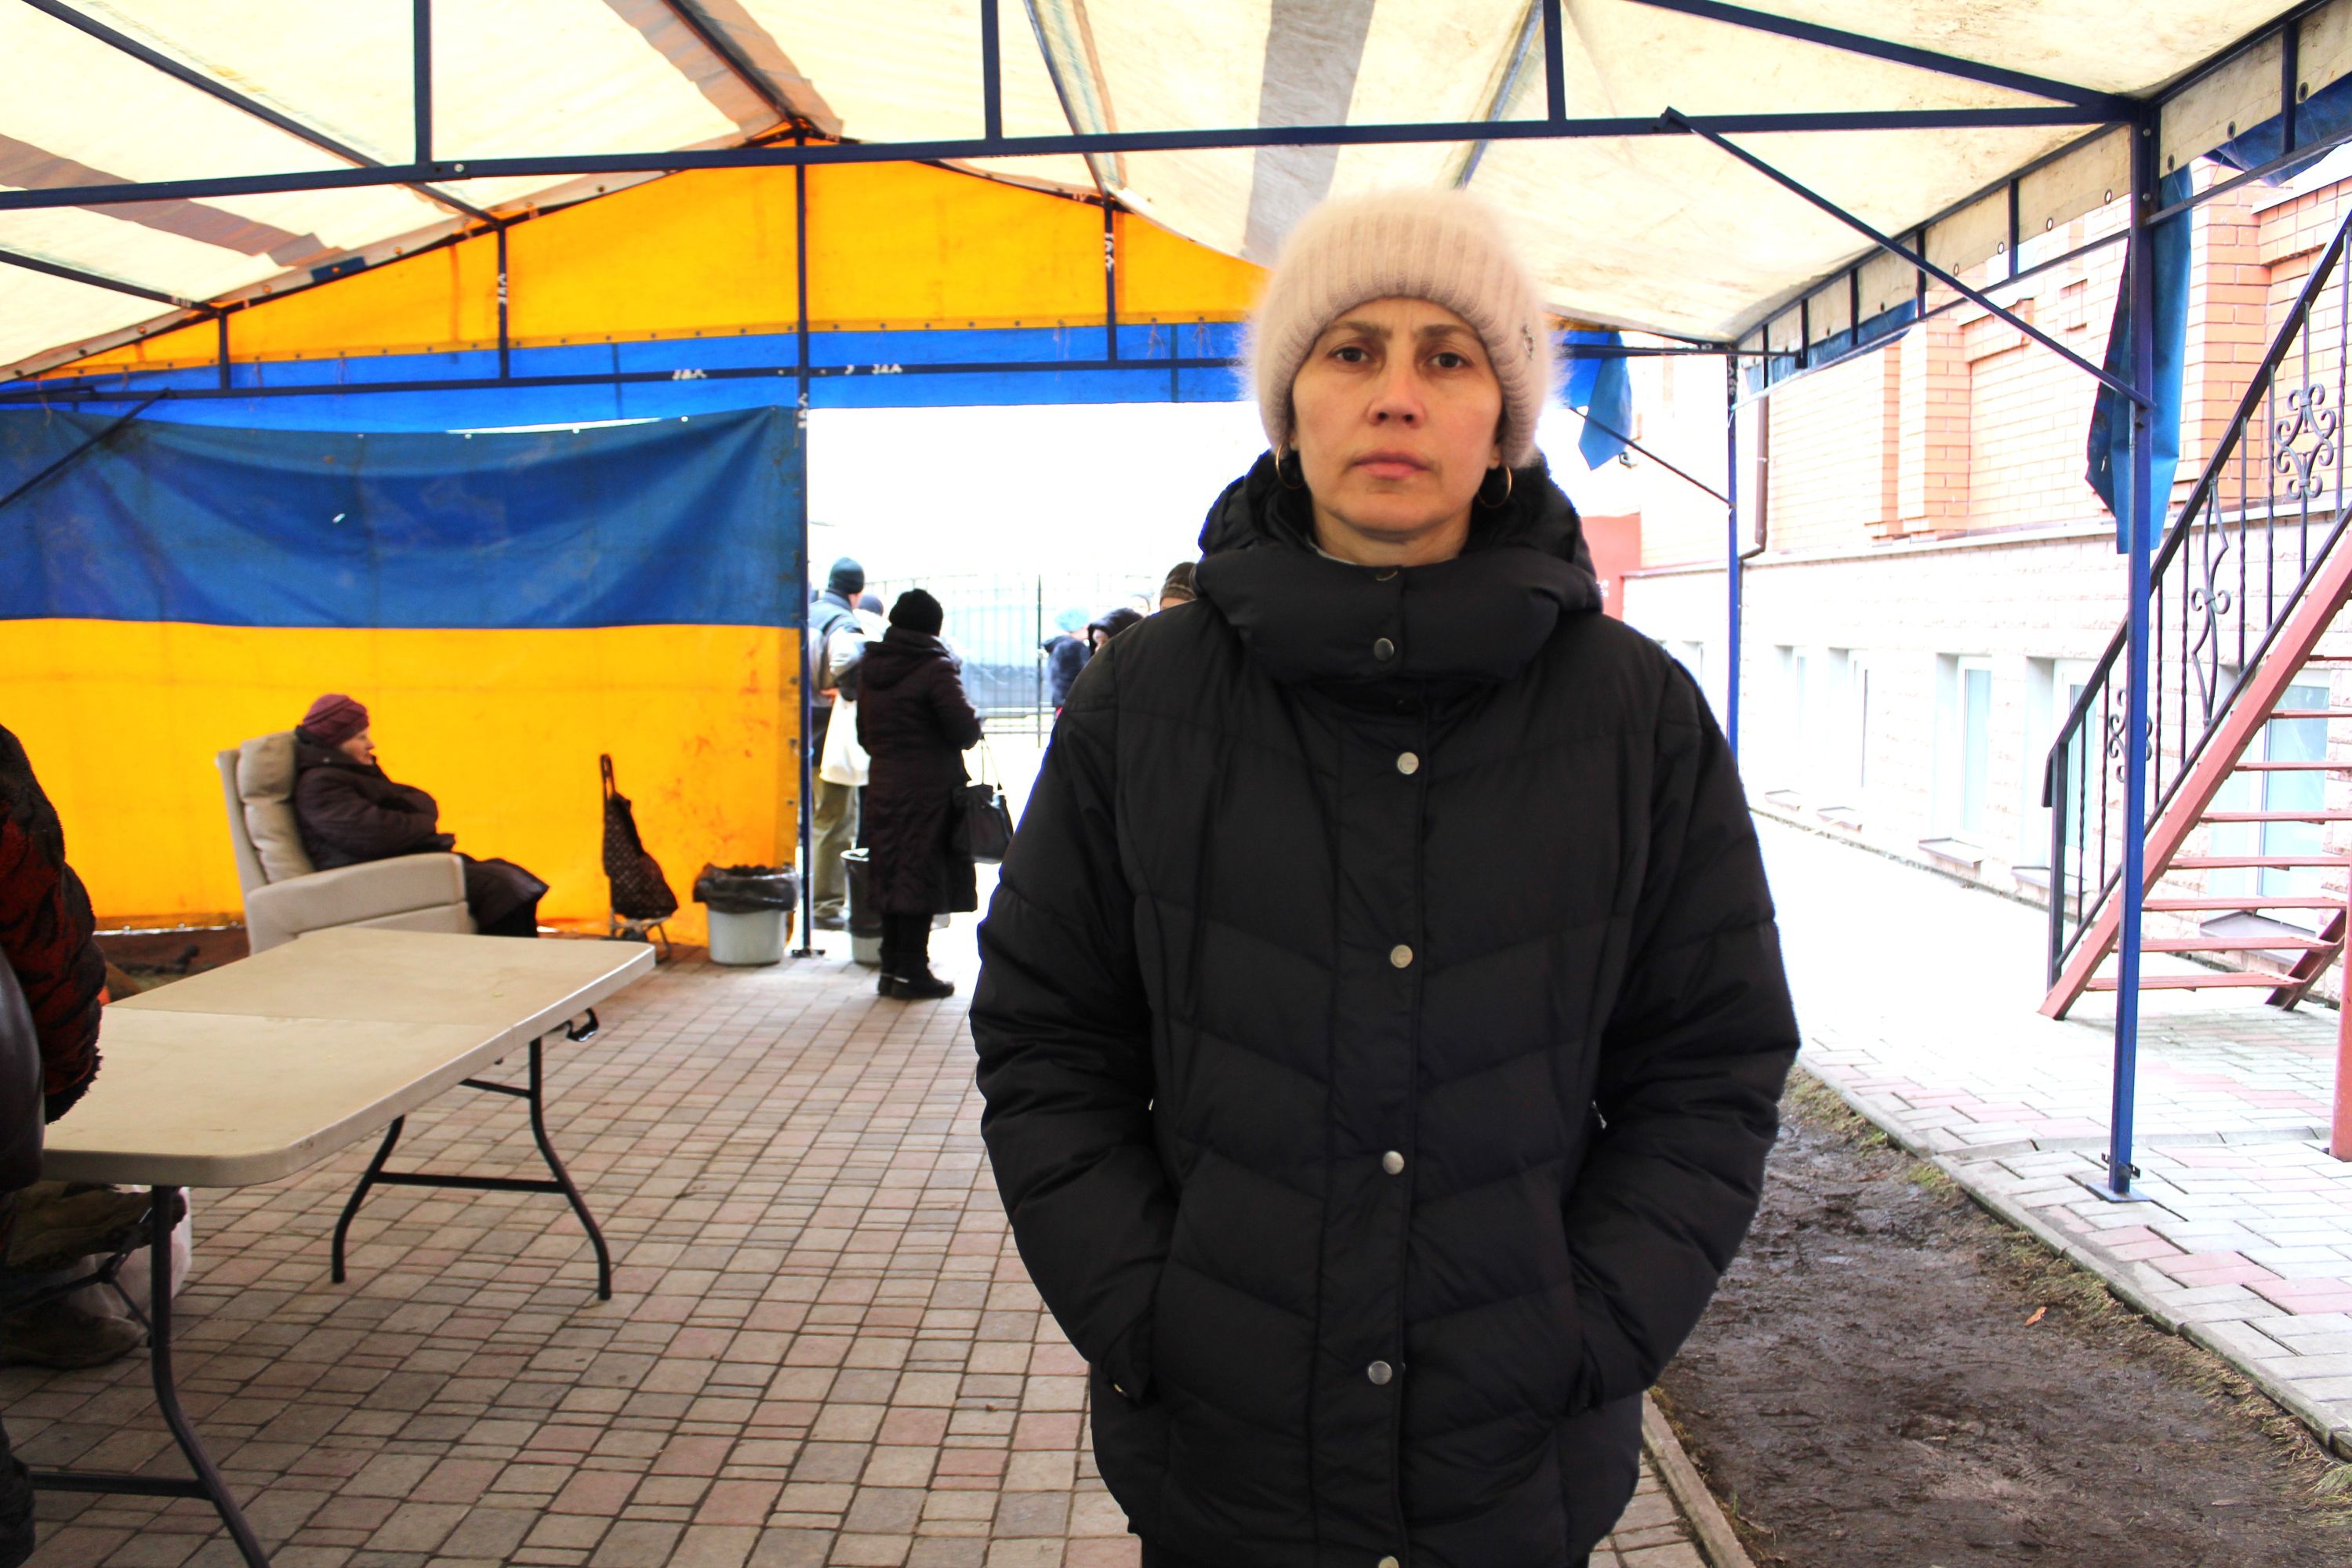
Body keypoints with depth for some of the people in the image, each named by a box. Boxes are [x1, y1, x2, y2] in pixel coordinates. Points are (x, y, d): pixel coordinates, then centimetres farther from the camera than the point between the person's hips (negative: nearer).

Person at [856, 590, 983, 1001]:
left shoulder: (871, 668, 9)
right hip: (929, 786, -7)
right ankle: (913, 971, 3)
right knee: (922, 874, -1)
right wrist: (972, 730, 6)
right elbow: (965, 728, -15)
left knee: (890, 871, 13)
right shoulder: (935, 668, -13)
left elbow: (863, 732, 14)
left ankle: (891, 966, 19)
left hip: (882, 785, 7)